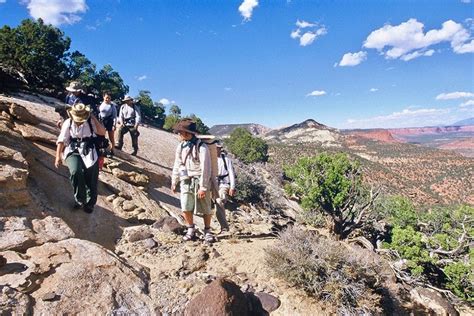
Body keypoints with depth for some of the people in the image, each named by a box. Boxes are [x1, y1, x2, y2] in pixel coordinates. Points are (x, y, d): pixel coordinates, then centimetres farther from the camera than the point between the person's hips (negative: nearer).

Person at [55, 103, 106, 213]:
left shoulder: (90, 122, 5)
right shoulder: (68, 123, 4)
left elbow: (102, 132, -7)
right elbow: (61, 141, 4)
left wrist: (93, 118, -9)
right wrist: (58, 156, -4)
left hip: (89, 152, 1)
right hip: (73, 152, -1)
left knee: (92, 177, -10)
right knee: (76, 171, -30)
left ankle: (89, 203, 15)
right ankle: (79, 199, -9)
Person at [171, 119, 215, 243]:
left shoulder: (201, 147, -15)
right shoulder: (181, 146, 5)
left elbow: (205, 168, -17)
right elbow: (177, 165, 13)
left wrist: (203, 187, -17)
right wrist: (174, 182, 15)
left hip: (199, 181, -5)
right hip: (186, 181, 5)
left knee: (205, 209, 6)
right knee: (185, 208, -1)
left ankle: (207, 231, 24)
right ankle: (191, 230, 19)